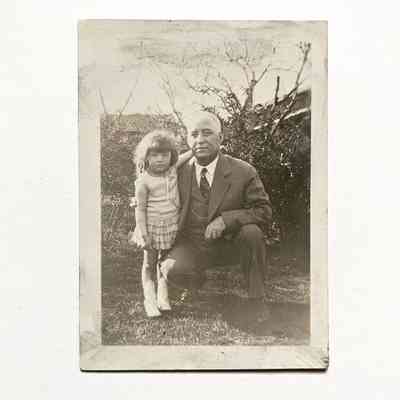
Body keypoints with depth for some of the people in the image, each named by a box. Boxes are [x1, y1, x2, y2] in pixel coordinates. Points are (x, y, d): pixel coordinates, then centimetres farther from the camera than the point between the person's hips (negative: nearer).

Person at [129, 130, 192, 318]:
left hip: (172, 228, 4)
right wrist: (144, 235, -16)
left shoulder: (172, 170, -4)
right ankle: (150, 300, 20)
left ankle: (163, 297, 29)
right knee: (149, 264, 9)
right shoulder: (144, 181, -16)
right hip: (152, 229, -4)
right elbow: (140, 209, -14)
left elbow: (182, 158, 16)